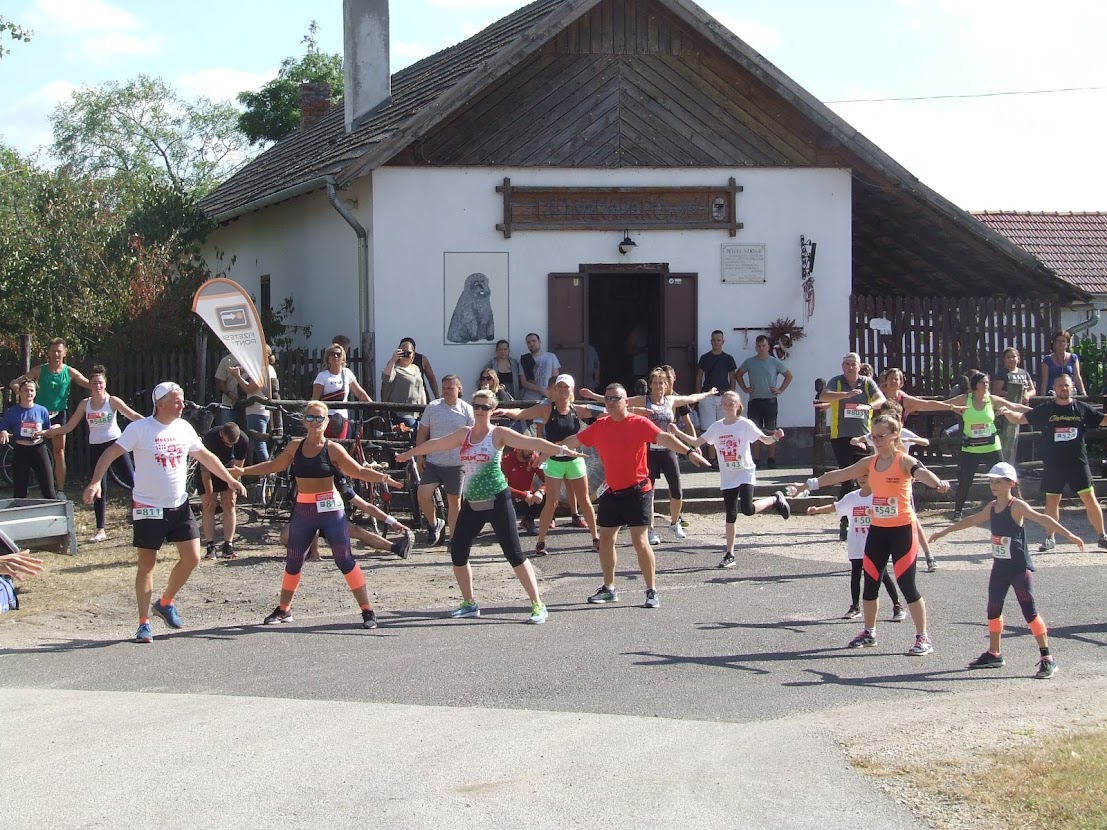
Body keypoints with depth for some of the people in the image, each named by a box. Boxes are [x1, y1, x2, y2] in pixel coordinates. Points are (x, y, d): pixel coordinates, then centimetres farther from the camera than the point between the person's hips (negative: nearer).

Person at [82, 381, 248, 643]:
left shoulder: (183, 427, 5)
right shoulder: (139, 428, -12)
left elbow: (205, 456, 18)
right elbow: (111, 453, -15)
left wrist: (230, 480, 17)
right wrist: (96, 482, -29)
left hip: (179, 506, 5)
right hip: (149, 508, -5)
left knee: (192, 558, 1)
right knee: (147, 565, -1)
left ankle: (165, 602, 23)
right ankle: (144, 623, 7)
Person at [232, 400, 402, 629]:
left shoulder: (333, 449, -6)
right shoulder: (295, 446, 6)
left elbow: (360, 471, -10)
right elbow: (273, 466, 18)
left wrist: (383, 477, -25)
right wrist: (244, 471, 14)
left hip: (330, 508, -4)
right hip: (303, 509, 4)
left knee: (344, 559, -8)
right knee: (293, 561, 10)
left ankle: (367, 610, -5)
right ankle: (283, 610, 27)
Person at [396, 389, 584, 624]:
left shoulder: (498, 434, -6)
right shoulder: (464, 434, 10)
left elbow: (530, 442, -17)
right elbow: (436, 444, 24)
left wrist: (561, 450, -29)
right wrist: (409, 453, 37)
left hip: (497, 501, -6)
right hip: (472, 503, 6)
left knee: (514, 553, -10)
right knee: (457, 551, 5)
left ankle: (538, 605, -6)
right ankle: (470, 603, 22)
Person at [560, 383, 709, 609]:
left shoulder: (639, 423, -12)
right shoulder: (599, 426, 4)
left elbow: (663, 437, -25)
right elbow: (574, 441, 18)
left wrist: (689, 451, -40)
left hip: (637, 491, -6)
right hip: (612, 492, 6)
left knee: (639, 540, -11)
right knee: (605, 538, 13)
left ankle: (652, 591, -3)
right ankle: (609, 589, 28)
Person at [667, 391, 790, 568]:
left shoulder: (745, 424, -9)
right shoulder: (717, 427, 2)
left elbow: (765, 440, -9)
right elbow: (697, 442, 4)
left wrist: (775, 437, -31)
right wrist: (678, 433, -8)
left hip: (745, 473, -4)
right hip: (727, 477, 4)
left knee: (747, 509, -20)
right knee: (731, 515, 3)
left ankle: (775, 500, 9)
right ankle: (729, 555, 9)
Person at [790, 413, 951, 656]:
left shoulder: (904, 461, -11)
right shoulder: (870, 463, 7)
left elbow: (920, 472, -33)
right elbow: (839, 475, 12)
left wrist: (938, 483, -54)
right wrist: (807, 485, 12)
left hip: (902, 530, -6)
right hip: (877, 529, 6)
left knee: (906, 584, -7)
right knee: (870, 583, 11)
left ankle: (923, 638, 2)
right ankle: (869, 633, 27)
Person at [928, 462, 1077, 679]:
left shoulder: (1017, 506, -15)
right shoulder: (992, 507, 8)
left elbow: (1042, 519, -25)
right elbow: (972, 520, 23)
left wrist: (1069, 535, -36)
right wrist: (944, 532, 33)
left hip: (1020, 568, -8)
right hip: (1000, 568, 8)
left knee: (1030, 611, -10)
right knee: (993, 610, 13)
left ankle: (1047, 658, -8)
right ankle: (994, 654, 27)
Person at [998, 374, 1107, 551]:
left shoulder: (1082, 408, 2)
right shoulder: (1046, 410, 2)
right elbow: (1021, 418, 2)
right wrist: (1008, 412, -17)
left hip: (1078, 463, 0)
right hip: (1053, 464, 0)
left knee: (1090, 498, -1)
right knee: (1052, 501, 5)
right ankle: (1050, 538, 18)